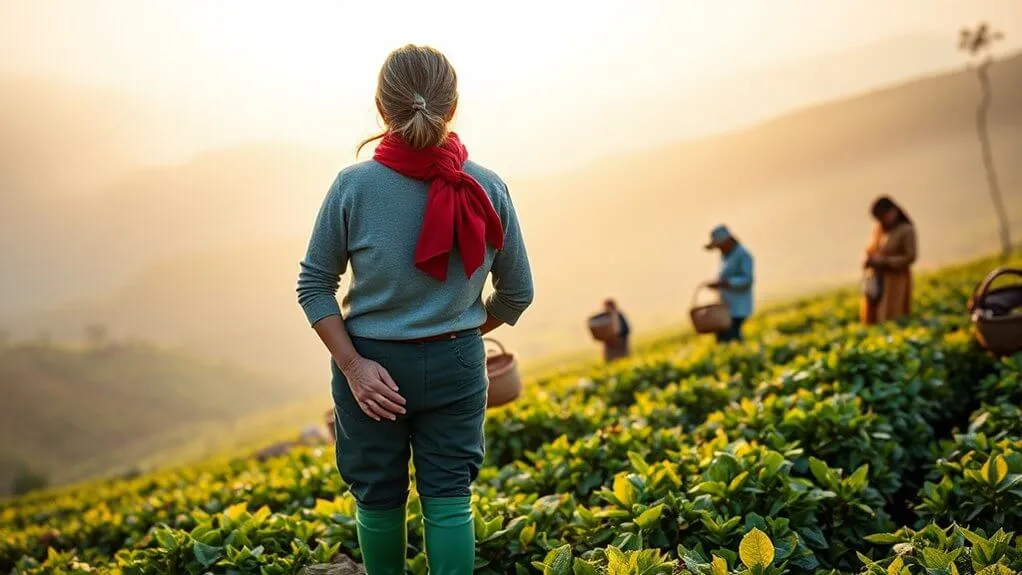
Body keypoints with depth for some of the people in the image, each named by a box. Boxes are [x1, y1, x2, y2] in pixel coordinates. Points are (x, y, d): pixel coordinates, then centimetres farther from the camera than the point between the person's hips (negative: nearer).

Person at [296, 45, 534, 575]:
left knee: (379, 498, 16)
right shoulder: (488, 190, -9)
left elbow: (314, 285, -9)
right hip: (457, 366, 1)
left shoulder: (354, 185, -14)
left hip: (372, 364, -1)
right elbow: (517, 293, 1)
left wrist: (352, 363, -10)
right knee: (449, 501, 9)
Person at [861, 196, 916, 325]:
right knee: (872, 320, 2)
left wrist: (884, 262, -17)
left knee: (892, 322, -9)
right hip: (876, 282, 6)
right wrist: (868, 260, -6)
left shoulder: (906, 230, -9)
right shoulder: (878, 229, 8)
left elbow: (910, 257, -12)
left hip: (895, 283, -6)